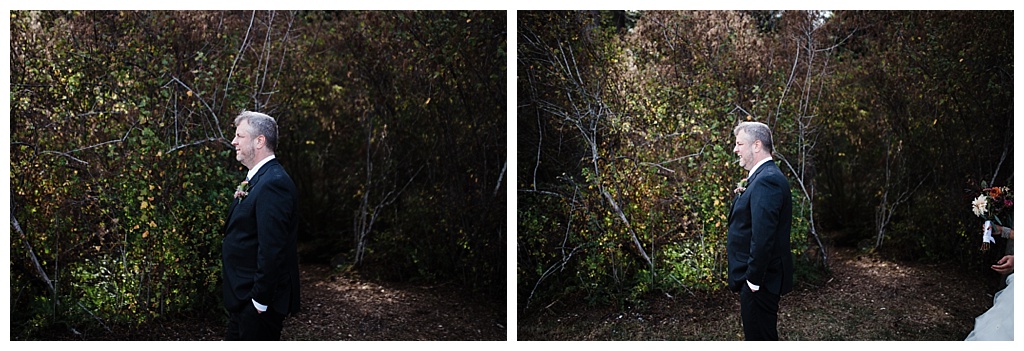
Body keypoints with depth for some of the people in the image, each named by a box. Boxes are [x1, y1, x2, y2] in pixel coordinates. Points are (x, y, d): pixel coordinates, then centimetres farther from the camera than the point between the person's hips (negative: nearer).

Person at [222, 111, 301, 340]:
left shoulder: (273, 183, -20)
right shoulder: (256, 179, 13)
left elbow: (272, 248, -25)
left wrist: (260, 300, -21)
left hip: (259, 299, -10)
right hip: (243, 297, 10)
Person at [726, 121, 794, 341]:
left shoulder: (766, 180, -20)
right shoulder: (766, 176, 14)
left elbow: (762, 237, -26)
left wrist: (753, 280, -21)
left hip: (760, 281, -11)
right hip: (759, 277, 11)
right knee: (759, 335, 20)